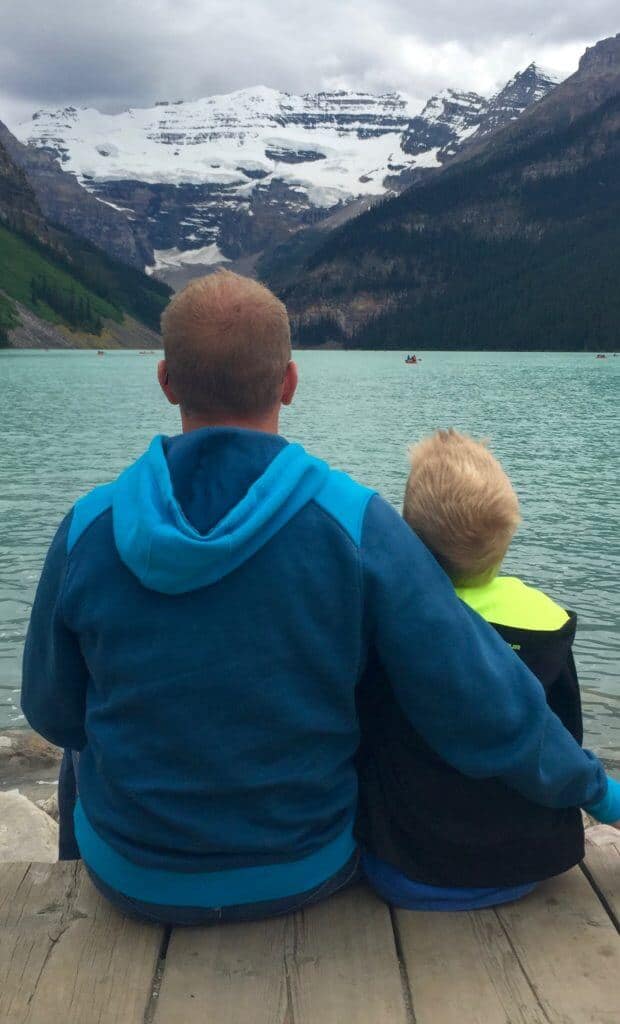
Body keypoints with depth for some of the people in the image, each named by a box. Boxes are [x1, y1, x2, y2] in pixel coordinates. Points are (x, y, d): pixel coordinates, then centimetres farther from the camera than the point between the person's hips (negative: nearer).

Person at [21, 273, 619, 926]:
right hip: (304, 870, 0)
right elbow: (485, 708, -21)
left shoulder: (88, 529, -18)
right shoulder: (358, 525, -23)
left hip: (136, 878, 1)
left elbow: (55, 713, -4)